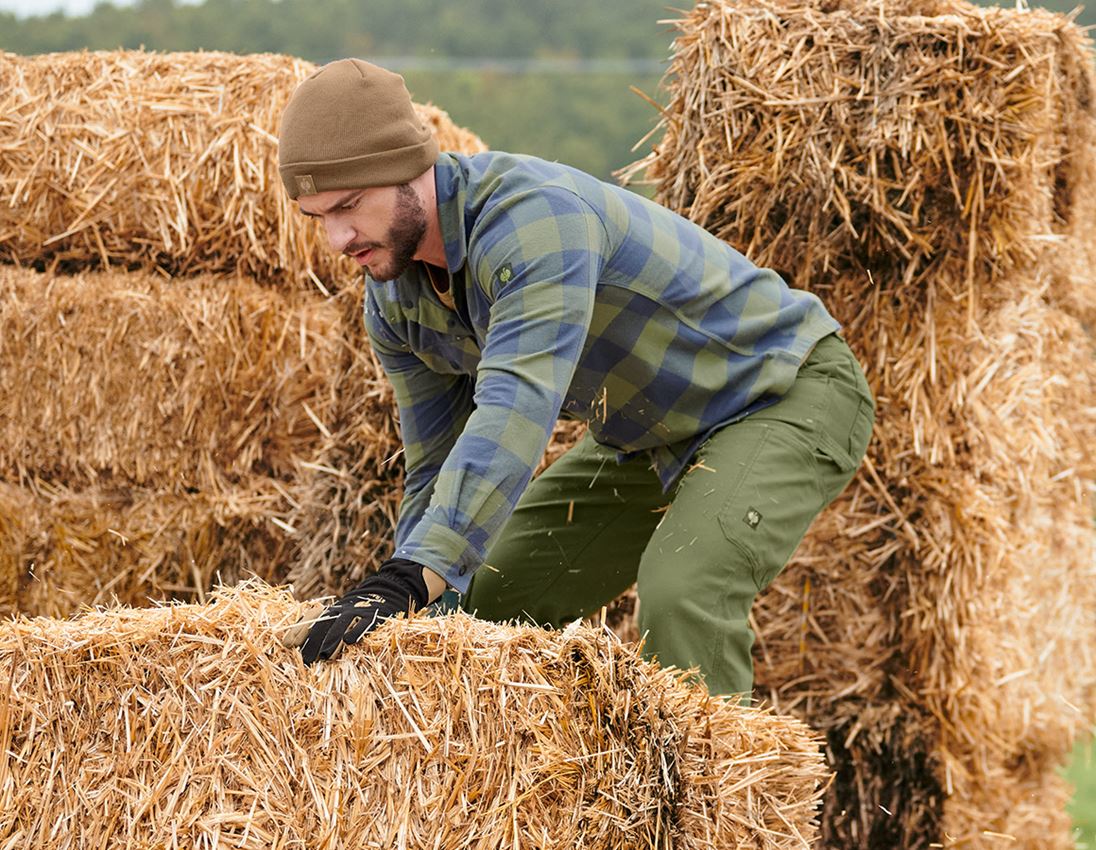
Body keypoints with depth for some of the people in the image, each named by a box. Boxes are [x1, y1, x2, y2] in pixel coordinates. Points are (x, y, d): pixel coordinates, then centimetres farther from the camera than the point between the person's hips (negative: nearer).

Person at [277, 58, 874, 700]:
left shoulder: (536, 215, -35)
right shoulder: (394, 298, -7)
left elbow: (517, 408, -47)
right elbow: (438, 468, 1)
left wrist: (412, 577, -56)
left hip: (790, 393, -9)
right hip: (646, 434, 9)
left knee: (680, 597, -32)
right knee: (485, 601, 5)